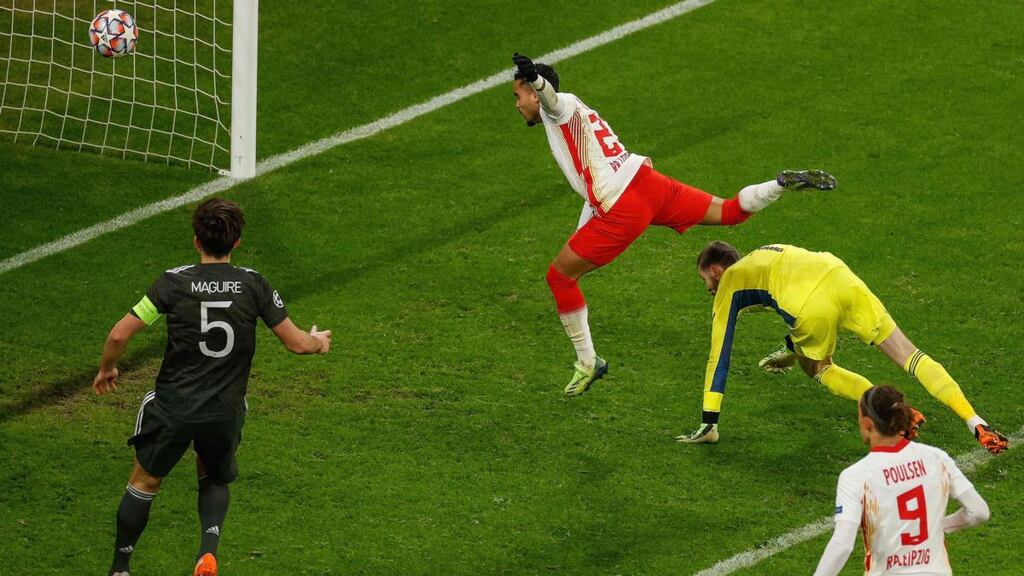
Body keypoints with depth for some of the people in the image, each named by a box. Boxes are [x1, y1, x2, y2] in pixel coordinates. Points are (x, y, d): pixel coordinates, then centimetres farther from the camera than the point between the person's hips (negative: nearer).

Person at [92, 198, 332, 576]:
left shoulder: (173, 282, -10)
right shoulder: (253, 285, -6)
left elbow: (119, 335, -9)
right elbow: (296, 342, -1)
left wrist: (106, 369, 11)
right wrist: (318, 342, 23)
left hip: (172, 406, -2)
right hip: (226, 411, 2)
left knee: (144, 483, 19)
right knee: (215, 480, 26)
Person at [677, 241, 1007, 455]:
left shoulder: (729, 283, 21)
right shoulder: (765, 257, 40)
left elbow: (720, 356, 19)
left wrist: (709, 424, 21)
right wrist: (793, 350, 70)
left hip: (814, 307, -6)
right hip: (840, 277, 6)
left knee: (816, 368, 23)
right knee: (909, 356, 4)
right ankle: (977, 425, -6)